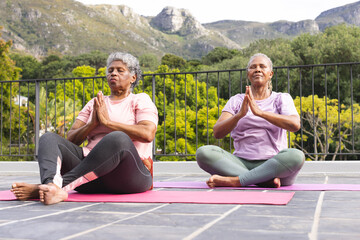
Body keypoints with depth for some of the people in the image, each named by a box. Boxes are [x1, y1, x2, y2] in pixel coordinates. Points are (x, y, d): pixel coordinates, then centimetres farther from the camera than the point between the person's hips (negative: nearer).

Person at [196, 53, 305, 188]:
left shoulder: (282, 99, 11)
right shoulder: (236, 101, 14)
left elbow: (295, 125, -12)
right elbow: (217, 133, -2)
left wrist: (260, 112, -22)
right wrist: (239, 114, -20)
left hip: (273, 165, -1)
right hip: (241, 164, 1)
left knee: (297, 156, -33)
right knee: (203, 152, -23)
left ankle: (233, 181, -30)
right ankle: (266, 180, -28)